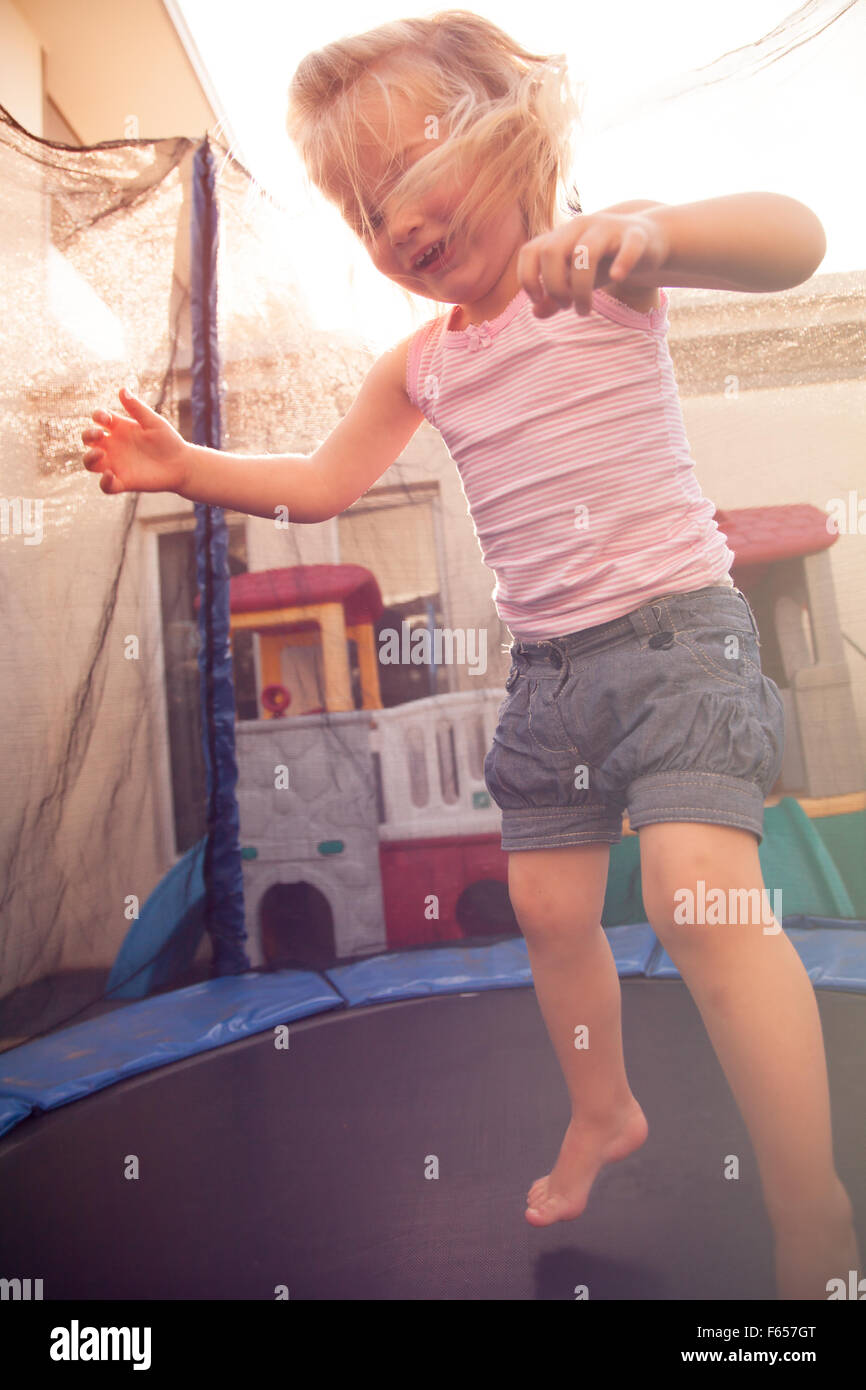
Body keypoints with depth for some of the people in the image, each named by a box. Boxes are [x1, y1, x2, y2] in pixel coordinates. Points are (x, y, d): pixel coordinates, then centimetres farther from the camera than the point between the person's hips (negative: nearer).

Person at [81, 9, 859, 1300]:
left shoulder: (603, 267, -5)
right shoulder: (422, 362, 10)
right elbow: (321, 482, 16)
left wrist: (644, 226, -39)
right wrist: (183, 466, 5)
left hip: (676, 627, -6)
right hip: (549, 664, 6)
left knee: (700, 887, -23)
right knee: (549, 905, 11)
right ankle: (603, 1111, 37)